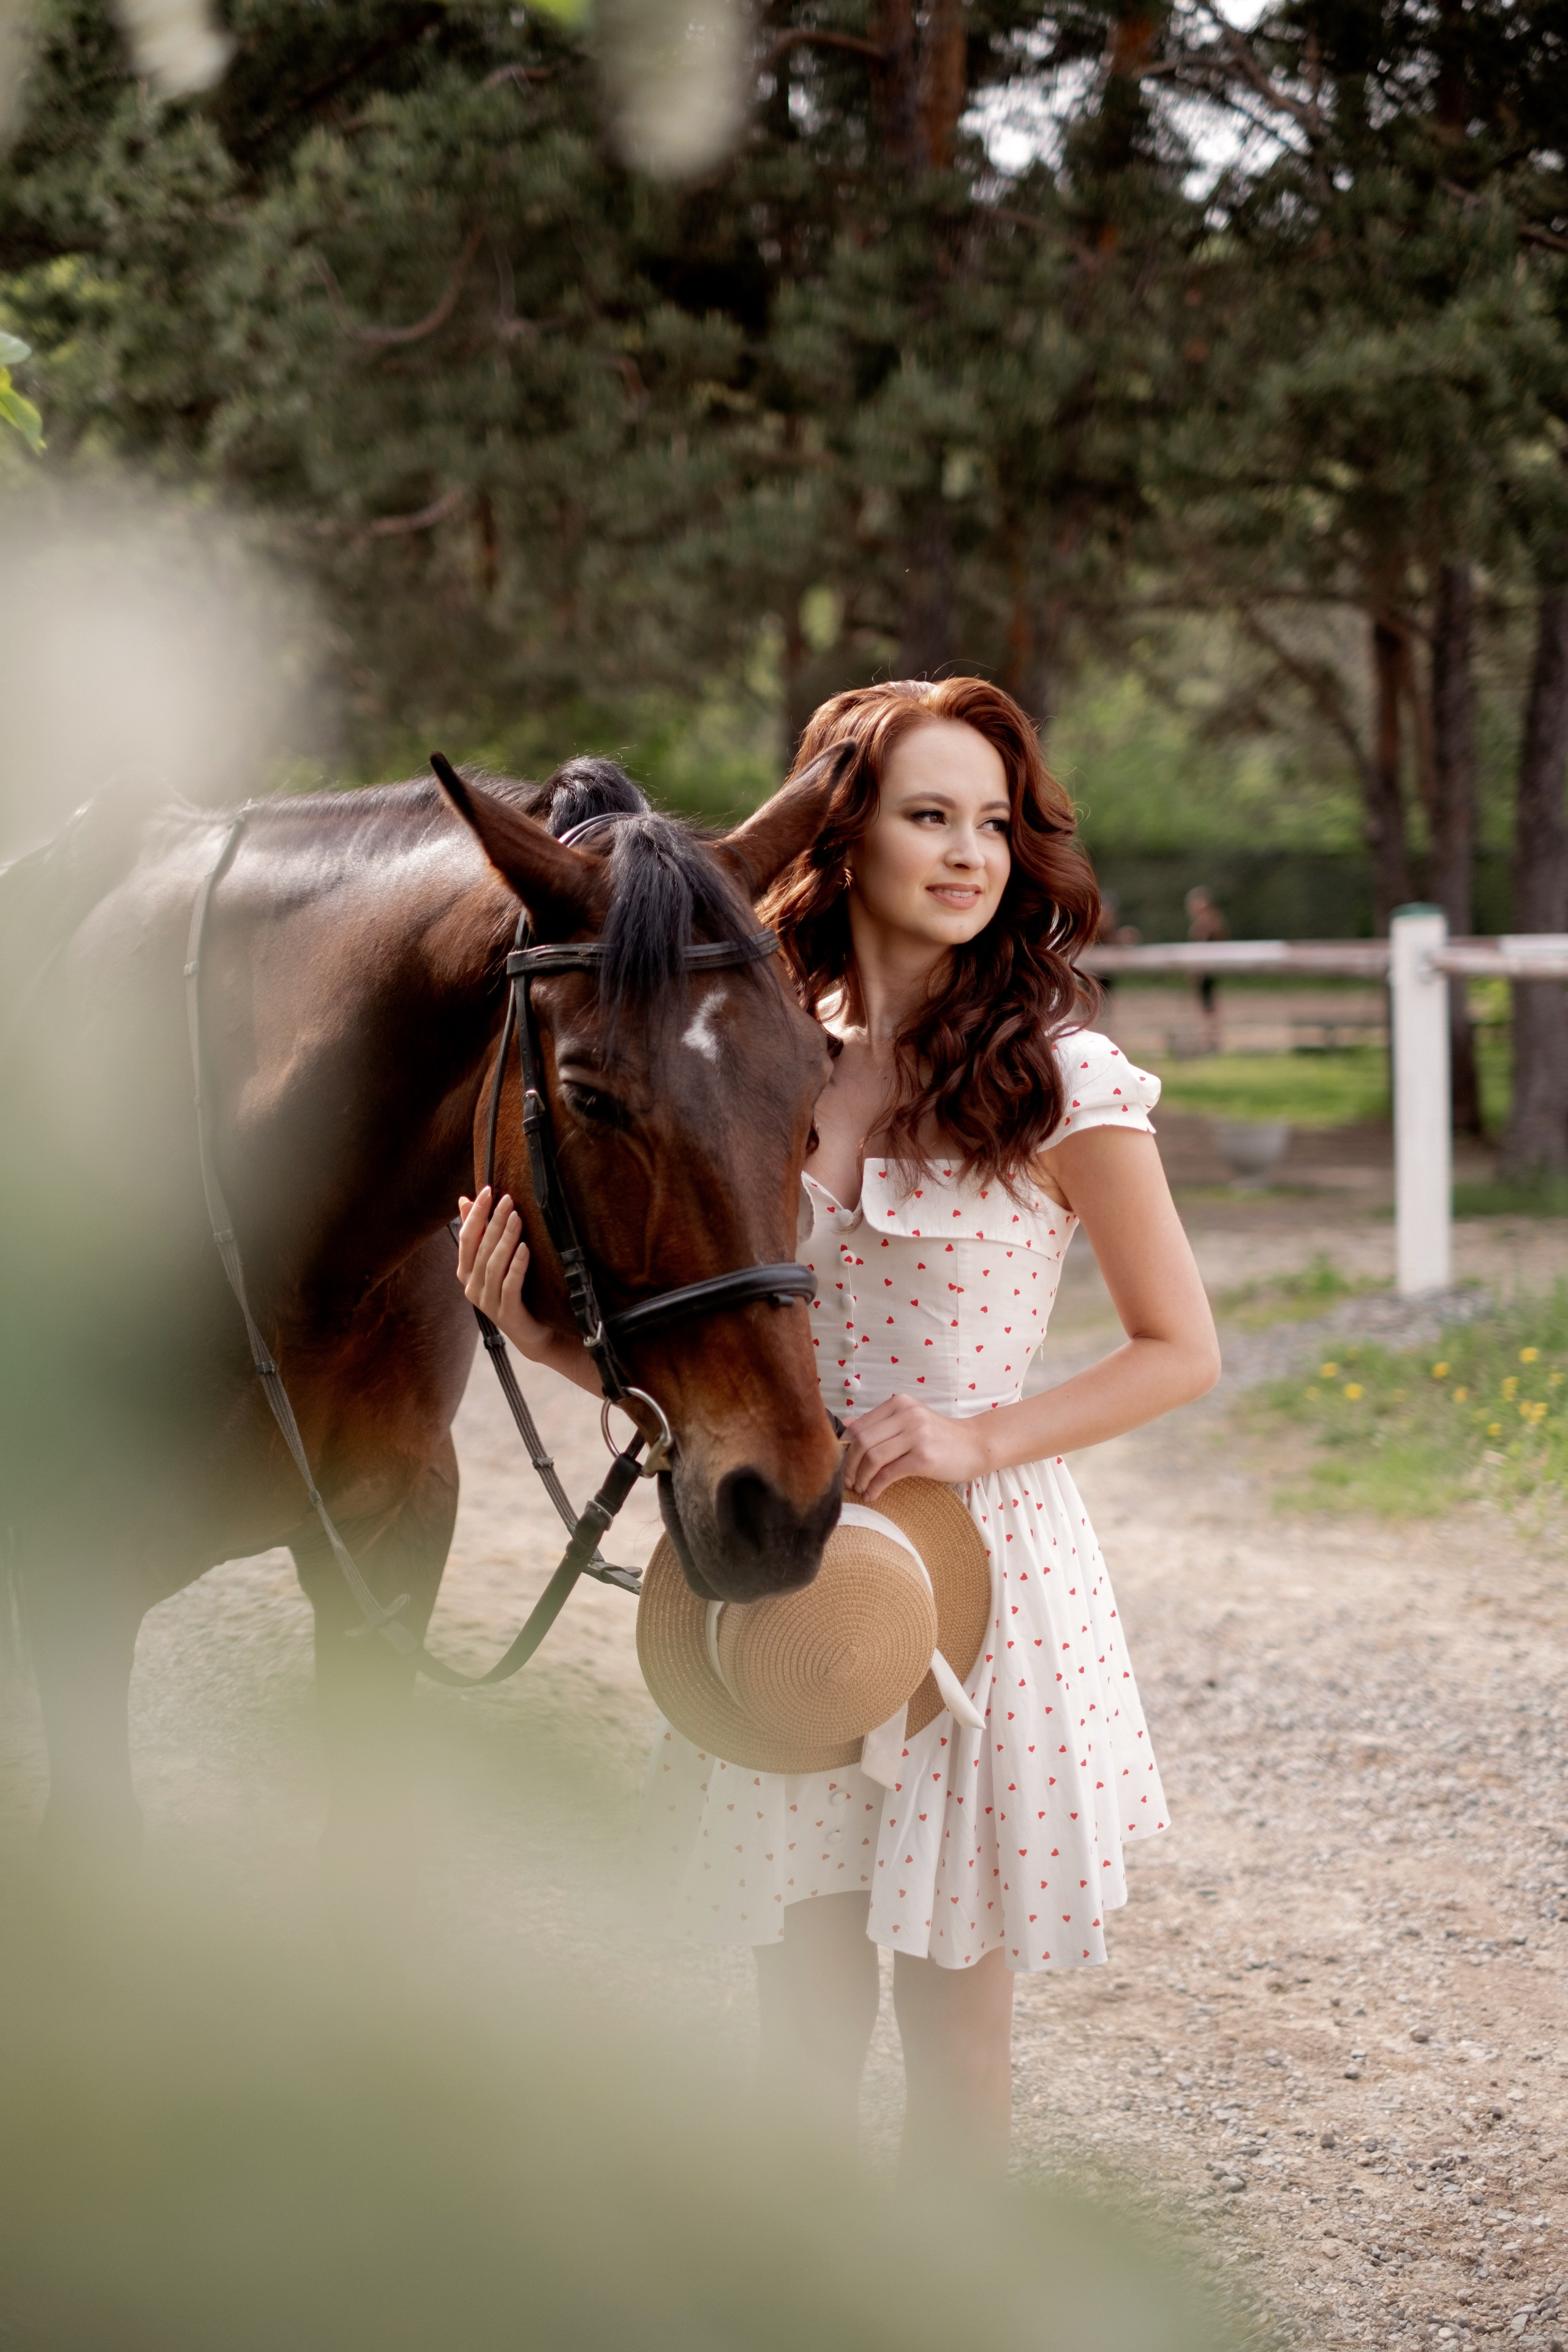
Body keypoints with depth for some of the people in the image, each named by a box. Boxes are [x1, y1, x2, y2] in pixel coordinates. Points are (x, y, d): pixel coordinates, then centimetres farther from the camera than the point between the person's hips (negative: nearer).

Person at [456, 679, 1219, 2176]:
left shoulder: (1059, 1083, -8)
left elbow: (1181, 1352, -3)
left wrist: (983, 1438, -16)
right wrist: (548, 1330, -7)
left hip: (979, 1570, -3)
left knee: (953, 2009, 7)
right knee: (804, 2011, 10)